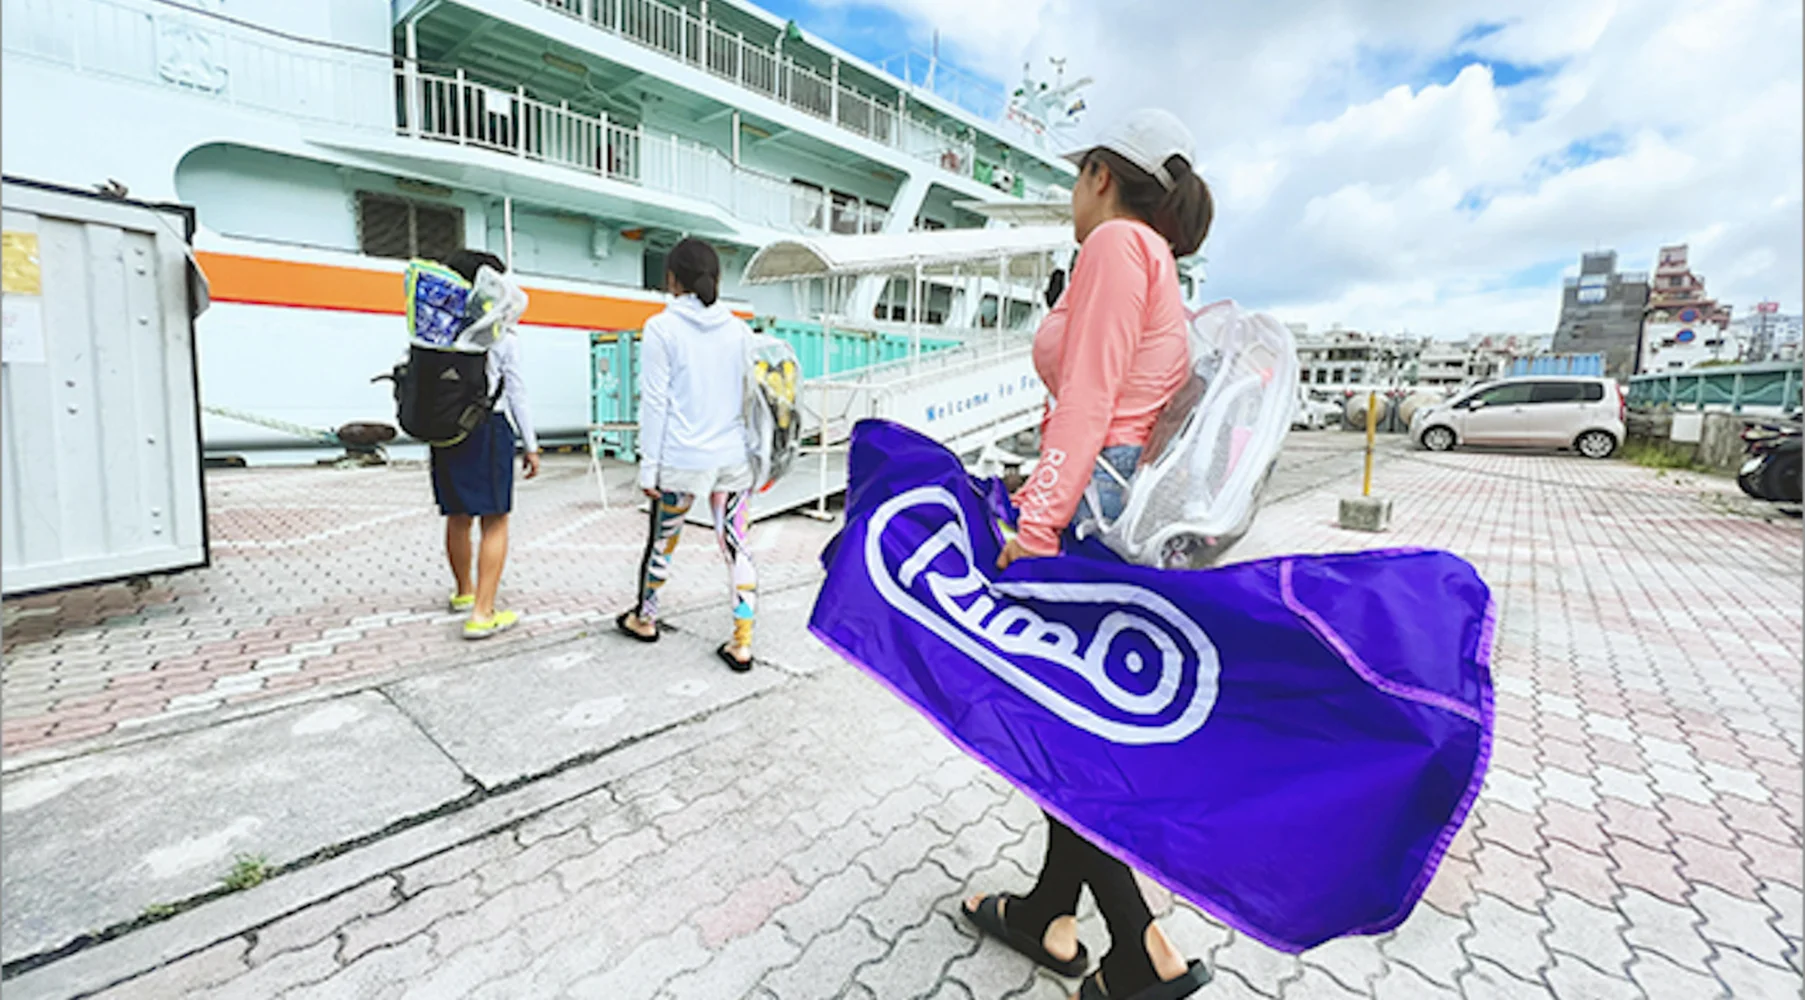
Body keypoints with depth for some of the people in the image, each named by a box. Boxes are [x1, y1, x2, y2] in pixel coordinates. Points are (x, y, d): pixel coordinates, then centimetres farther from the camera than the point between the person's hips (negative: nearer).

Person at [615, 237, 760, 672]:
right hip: (734, 457, 3)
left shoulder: (661, 328, -5)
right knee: (736, 546, 5)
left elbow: (655, 403, -7)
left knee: (662, 542, 16)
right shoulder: (740, 330, 7)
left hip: (682, 460, -3)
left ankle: (644, 619, 37)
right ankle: (742, 643, 9)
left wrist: (648, 467, -3)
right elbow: (750, 398, 9)